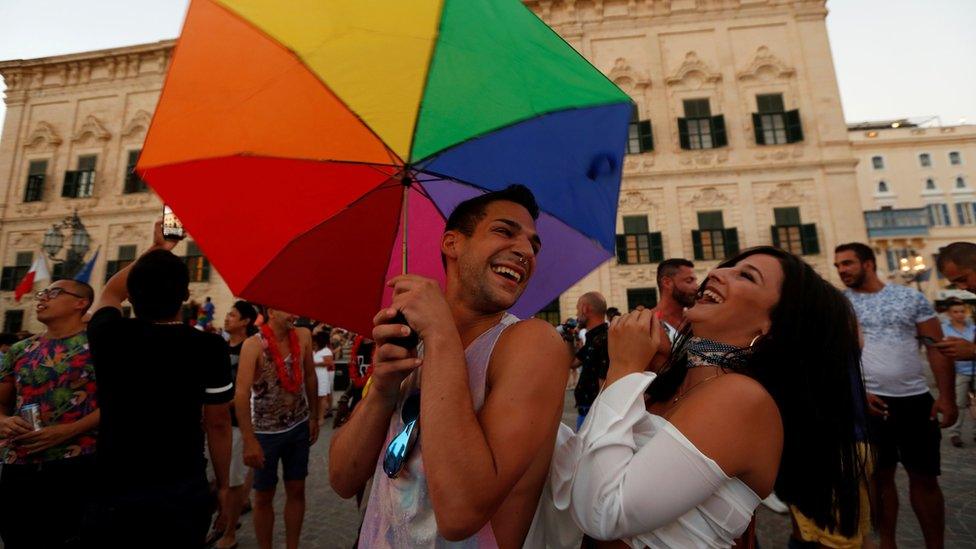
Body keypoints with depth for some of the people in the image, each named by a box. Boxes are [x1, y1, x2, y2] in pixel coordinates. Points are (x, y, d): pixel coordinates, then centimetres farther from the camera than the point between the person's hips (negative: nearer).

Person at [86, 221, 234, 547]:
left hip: (116, 491, 1)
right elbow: (218, 423, -9)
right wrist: (223, 484, 6)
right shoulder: (209, 347, -18)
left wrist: (155, 249, 20)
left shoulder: (108, 336, -11)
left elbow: (111, 293, 14)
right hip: (185, 492, -1)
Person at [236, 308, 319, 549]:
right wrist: (249, 441, -26)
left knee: (296, 491, 14)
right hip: (266, 431, -3)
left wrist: (314, 417, 6)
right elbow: (242, 394, -23)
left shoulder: (303, 336, -7)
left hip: (299, 427, 4)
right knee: (264, 496, 12)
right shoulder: (254, 344, -19)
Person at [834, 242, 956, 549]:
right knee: (880, 476, 9)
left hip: (916, 399, 1)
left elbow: (936, 347, 2)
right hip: (868, 402, -1)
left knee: (925, 478, 10)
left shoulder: (911, 297, 4)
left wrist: (947, 396, -5)